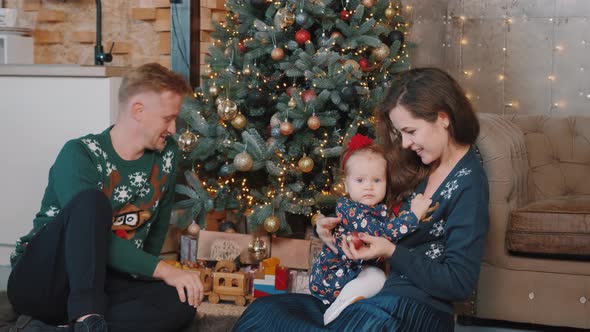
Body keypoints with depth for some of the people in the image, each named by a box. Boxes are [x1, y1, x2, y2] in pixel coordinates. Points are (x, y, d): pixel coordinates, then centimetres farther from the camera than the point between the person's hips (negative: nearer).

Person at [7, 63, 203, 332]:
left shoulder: (166, 155, 4)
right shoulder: (79, 155, -15)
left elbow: (159, 222, 19)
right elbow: (90, 232, -27)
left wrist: (145, 273, 15)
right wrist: (162, 270, -26)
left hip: (98, 284, 6)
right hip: (40, 278, -6)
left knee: (181, 302, -24)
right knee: (92, 201, -32)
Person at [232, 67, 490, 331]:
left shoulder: (468, 183, -10)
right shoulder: (420, 165, 13)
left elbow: (459, 283, -14)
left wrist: (391, 252, -17)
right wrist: (331, 227, 1)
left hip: (414, 309, -8)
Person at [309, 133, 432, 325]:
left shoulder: (380, 208, 7)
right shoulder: (347, 208, -20)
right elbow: (380, 231, -32)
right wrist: (414, 215, -33)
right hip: (331, 274, -9)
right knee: (377, 278, -20)